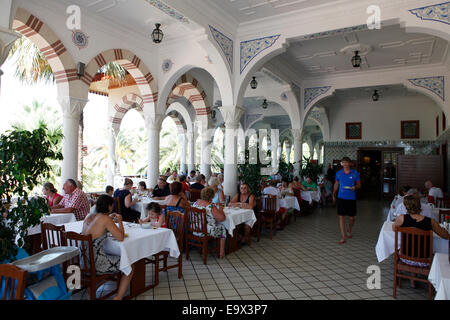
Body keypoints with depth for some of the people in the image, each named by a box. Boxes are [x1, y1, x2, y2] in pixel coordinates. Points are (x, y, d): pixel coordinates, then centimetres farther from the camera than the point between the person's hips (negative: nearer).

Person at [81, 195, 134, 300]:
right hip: (95, 264, -8)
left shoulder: (89, 216, 5)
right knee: (130, 266, 6)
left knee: (114, 257, 33)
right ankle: (118, 297, 7)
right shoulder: (105, 218, -17)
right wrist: (120, 221, -2)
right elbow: (121, 237, -17)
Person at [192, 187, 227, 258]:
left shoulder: (196, 203, -2)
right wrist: (221, 210, -2)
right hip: (207, 232, -7)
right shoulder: (211, 206, -23)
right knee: (222, 227, 19)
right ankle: (221, 253, 26)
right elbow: (222, 218, -20)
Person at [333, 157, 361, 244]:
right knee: (341, 217, -4)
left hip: (351, 198, -1)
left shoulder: (355, 173, -1)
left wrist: (355, 187, -18)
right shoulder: (338, 173, 4)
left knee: (351, 217, 8)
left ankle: (349, 231, 38)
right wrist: (334, 195, 16)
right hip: (341, 197, 1)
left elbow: (359, 184, 4)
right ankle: (343, 237, 1)